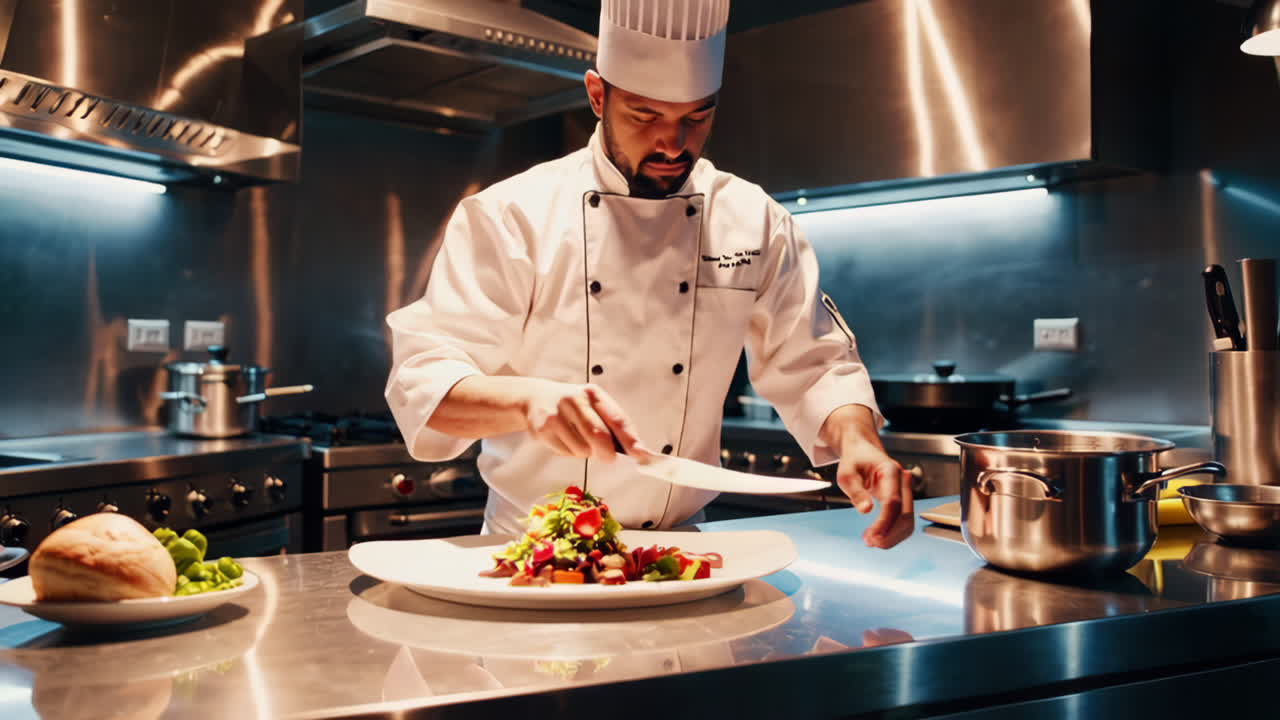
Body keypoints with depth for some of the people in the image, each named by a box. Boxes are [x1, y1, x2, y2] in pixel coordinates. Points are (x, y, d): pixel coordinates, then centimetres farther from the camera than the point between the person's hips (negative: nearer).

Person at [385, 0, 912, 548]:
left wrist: (857, 440, -15)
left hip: (676, 549, 3)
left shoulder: (756, 223, 2)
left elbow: (811, 364, 6)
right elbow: (424, 381, -11)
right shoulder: (511, 214, -7)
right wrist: (529, 397, -32)